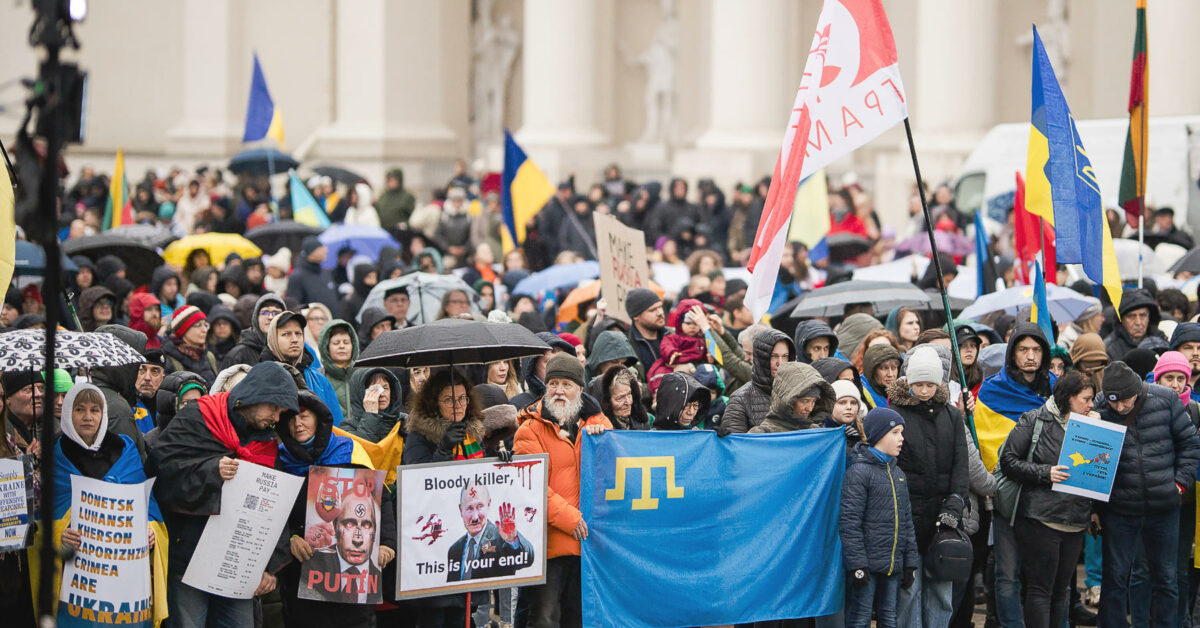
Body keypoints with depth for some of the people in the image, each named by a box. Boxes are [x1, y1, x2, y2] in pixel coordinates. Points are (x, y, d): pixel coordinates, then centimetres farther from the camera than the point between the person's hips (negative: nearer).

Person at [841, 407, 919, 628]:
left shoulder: (897, 473, 15)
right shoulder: (859, 471, -9)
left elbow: (906, 521, 19)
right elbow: (849, 522, -13)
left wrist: (910, 562, 14)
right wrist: (857, 564, -17)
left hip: (893, 565, 7)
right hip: (867, 564, -7)